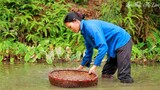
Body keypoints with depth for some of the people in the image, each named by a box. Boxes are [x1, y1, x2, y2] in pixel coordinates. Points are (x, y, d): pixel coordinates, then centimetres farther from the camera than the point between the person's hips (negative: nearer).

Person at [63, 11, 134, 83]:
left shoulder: (90, 26, -23)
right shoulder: (85, 31, 7)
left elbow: (103, 46, -30)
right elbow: (89, 50, 21)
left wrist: (95, 66, -29)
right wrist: (81, 66, 27)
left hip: (123, 42, -10)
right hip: (114, 46, 10)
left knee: (124, 78, -15)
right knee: (105, 74, 11)